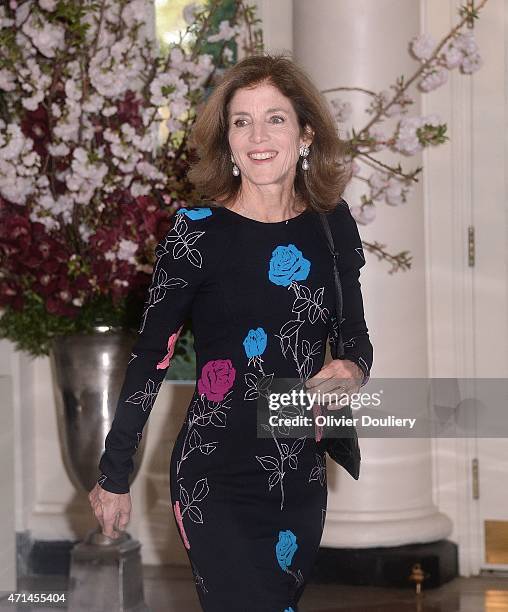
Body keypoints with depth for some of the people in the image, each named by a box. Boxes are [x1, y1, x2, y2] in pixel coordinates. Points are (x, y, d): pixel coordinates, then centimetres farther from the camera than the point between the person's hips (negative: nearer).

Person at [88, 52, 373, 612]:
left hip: (304, 480, 5)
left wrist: (353, 368, -9)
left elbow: (355, 333, 15)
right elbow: (150, 356, -5)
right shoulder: (198, 231, -10)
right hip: (217, 484, -5)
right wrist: (113, 477, -2)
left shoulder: (332, 224, 2)